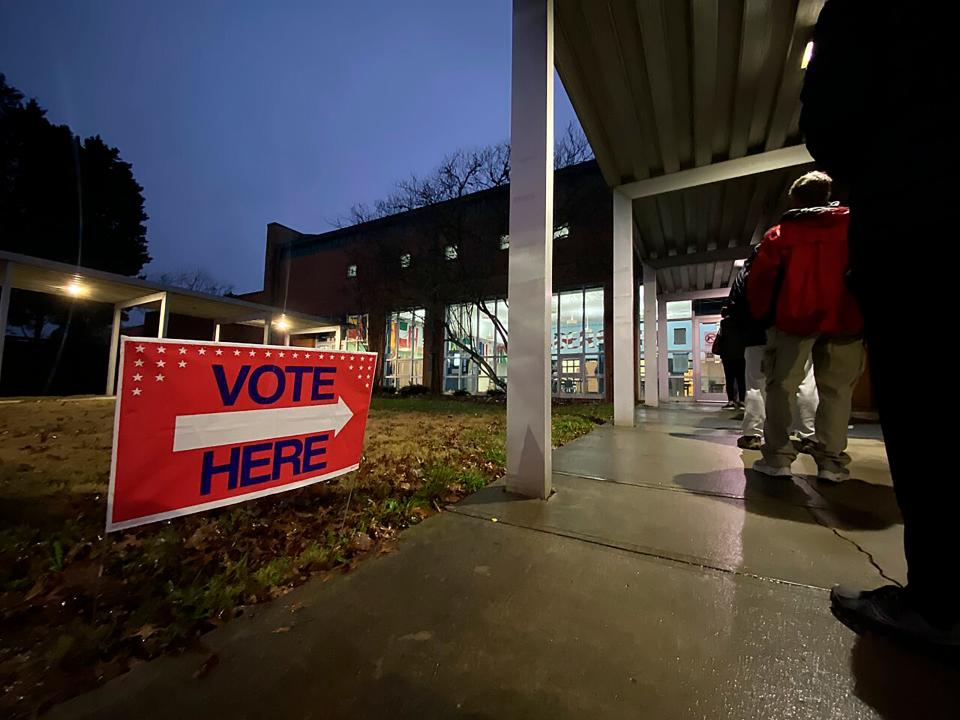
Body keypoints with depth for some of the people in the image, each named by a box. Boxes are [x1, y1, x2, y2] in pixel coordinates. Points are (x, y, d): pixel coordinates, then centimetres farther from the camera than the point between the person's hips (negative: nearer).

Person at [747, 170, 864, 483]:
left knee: (782, 386, 3)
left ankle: (777, 457, 1)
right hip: (844, 319, 2)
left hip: (794, 318, -1)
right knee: (837, 389, 8)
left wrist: (760, 316, 11)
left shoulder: (778, 234, 5)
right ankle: (831, 460, 7)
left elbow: (759, 281, 1)